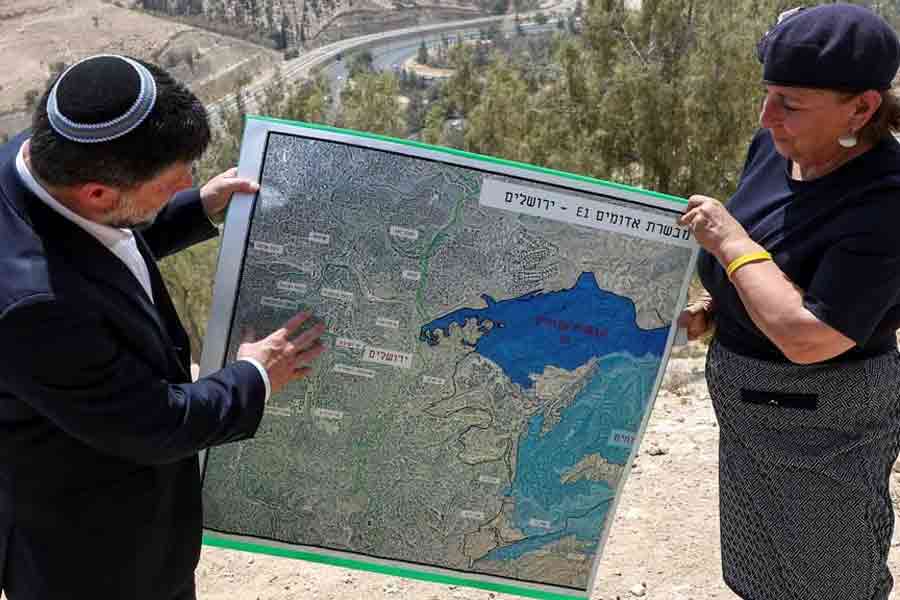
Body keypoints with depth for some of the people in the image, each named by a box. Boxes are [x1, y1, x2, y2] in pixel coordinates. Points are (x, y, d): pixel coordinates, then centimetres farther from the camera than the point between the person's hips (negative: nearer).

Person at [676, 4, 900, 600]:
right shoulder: (777, 147, -5)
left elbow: (805, 337, -33)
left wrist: (729, 241, -25)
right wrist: (712, 310, -1)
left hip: (823, 423, -8)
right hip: (753, 412, 8)